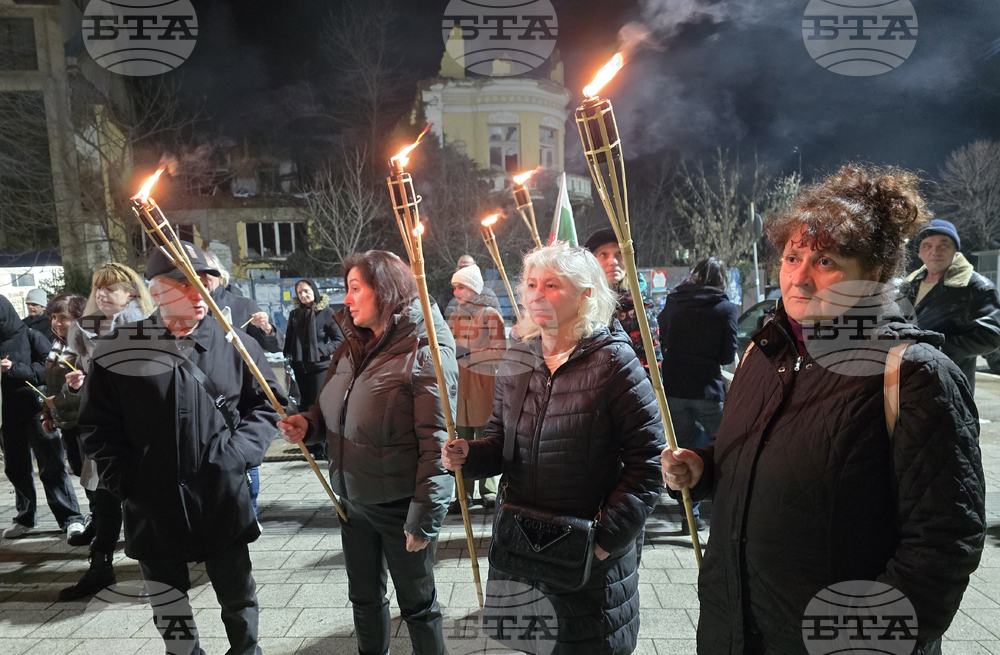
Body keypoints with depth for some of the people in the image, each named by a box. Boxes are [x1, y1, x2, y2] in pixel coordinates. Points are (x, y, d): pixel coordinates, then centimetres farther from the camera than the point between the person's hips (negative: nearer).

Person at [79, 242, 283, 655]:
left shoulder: (234, 345, -5)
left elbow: (268, 402, 3)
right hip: (152, 507, 1)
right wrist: (124, 480, -4)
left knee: (238, 597, 17)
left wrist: (240, 452, -9)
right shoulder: (117, 350, -4)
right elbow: (98, 426, 3)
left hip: (224, 497, 0)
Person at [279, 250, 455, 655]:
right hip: (353, 498, 7)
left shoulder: (426, 354, -20)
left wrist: (423, 518, -22)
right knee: (364, 596, 25)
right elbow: (332, 411, 16)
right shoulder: (352, 348, 5)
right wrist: (307, 424, -6)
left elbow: (436, 444, -23)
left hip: (401, 505, -7)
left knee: (417, 605, 14)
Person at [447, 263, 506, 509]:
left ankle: (488, 490, 10)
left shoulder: (491, 315, -2)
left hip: (483, 384, -4)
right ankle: (464, 493, 11)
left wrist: (469, 353, -14)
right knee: (462, 439, 4)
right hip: (459, 384, 5)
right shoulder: (454, 316, 15)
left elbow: (500, 353, -8)